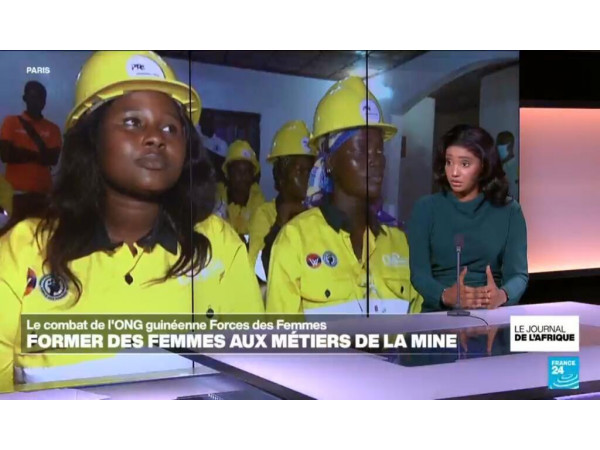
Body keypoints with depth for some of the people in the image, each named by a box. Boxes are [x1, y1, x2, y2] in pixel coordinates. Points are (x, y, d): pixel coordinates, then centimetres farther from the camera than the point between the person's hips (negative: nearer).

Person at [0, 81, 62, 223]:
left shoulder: (52, 128, 13)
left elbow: (53, 159, 0)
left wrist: (22, 154, -7)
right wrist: (38, 155, -1)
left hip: (42, 192, 2)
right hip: (16, 191, -2)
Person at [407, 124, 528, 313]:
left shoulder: (509, 211, 6)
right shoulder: (426, 208, 4)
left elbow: (518, 274, -1)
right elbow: (418, 273, -4)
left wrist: (502, 295, -23)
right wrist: (446, 296, -24)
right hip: (438, 312, 0)